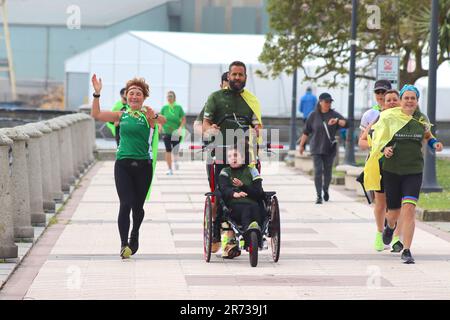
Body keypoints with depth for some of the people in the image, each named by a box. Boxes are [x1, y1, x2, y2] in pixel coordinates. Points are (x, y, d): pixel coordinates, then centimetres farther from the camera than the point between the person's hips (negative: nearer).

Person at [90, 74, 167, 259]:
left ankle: (134, 238, 33)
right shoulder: (121, 115, 8)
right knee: (125, 204, -12)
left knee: (138, 206, 10)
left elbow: (163, 120, -21)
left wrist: (155, 117, -43)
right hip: (123, 164, 1)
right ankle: (124, 243, -9)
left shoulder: (148, 115, 0)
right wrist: (97, 94, -7)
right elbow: (96, 115, 3)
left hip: (143, 165, -1)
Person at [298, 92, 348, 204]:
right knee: (318, 171, -8)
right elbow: (306, 132, 6)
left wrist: (337, 121, -26)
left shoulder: (334, 115, 2)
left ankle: (325, 190, 36)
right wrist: (301, 145, 8)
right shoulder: (313, 115, 1)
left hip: (330, 149, 1)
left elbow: (346, 124, -8)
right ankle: (319, 196, -5)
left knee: (327, 172, 10)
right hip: (316, 149, -1)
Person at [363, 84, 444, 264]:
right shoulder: (389, 117, -3)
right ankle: (390, 226, 48)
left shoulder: (422, 119, 5)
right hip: (391, 170, 0)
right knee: (394, 212, 9)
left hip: (414, 171, 0)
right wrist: (384, 149, -13)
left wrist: (434, 144, 8)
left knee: (409, 209, -16)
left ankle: (406, 251, -10)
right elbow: (377, 138, 6)